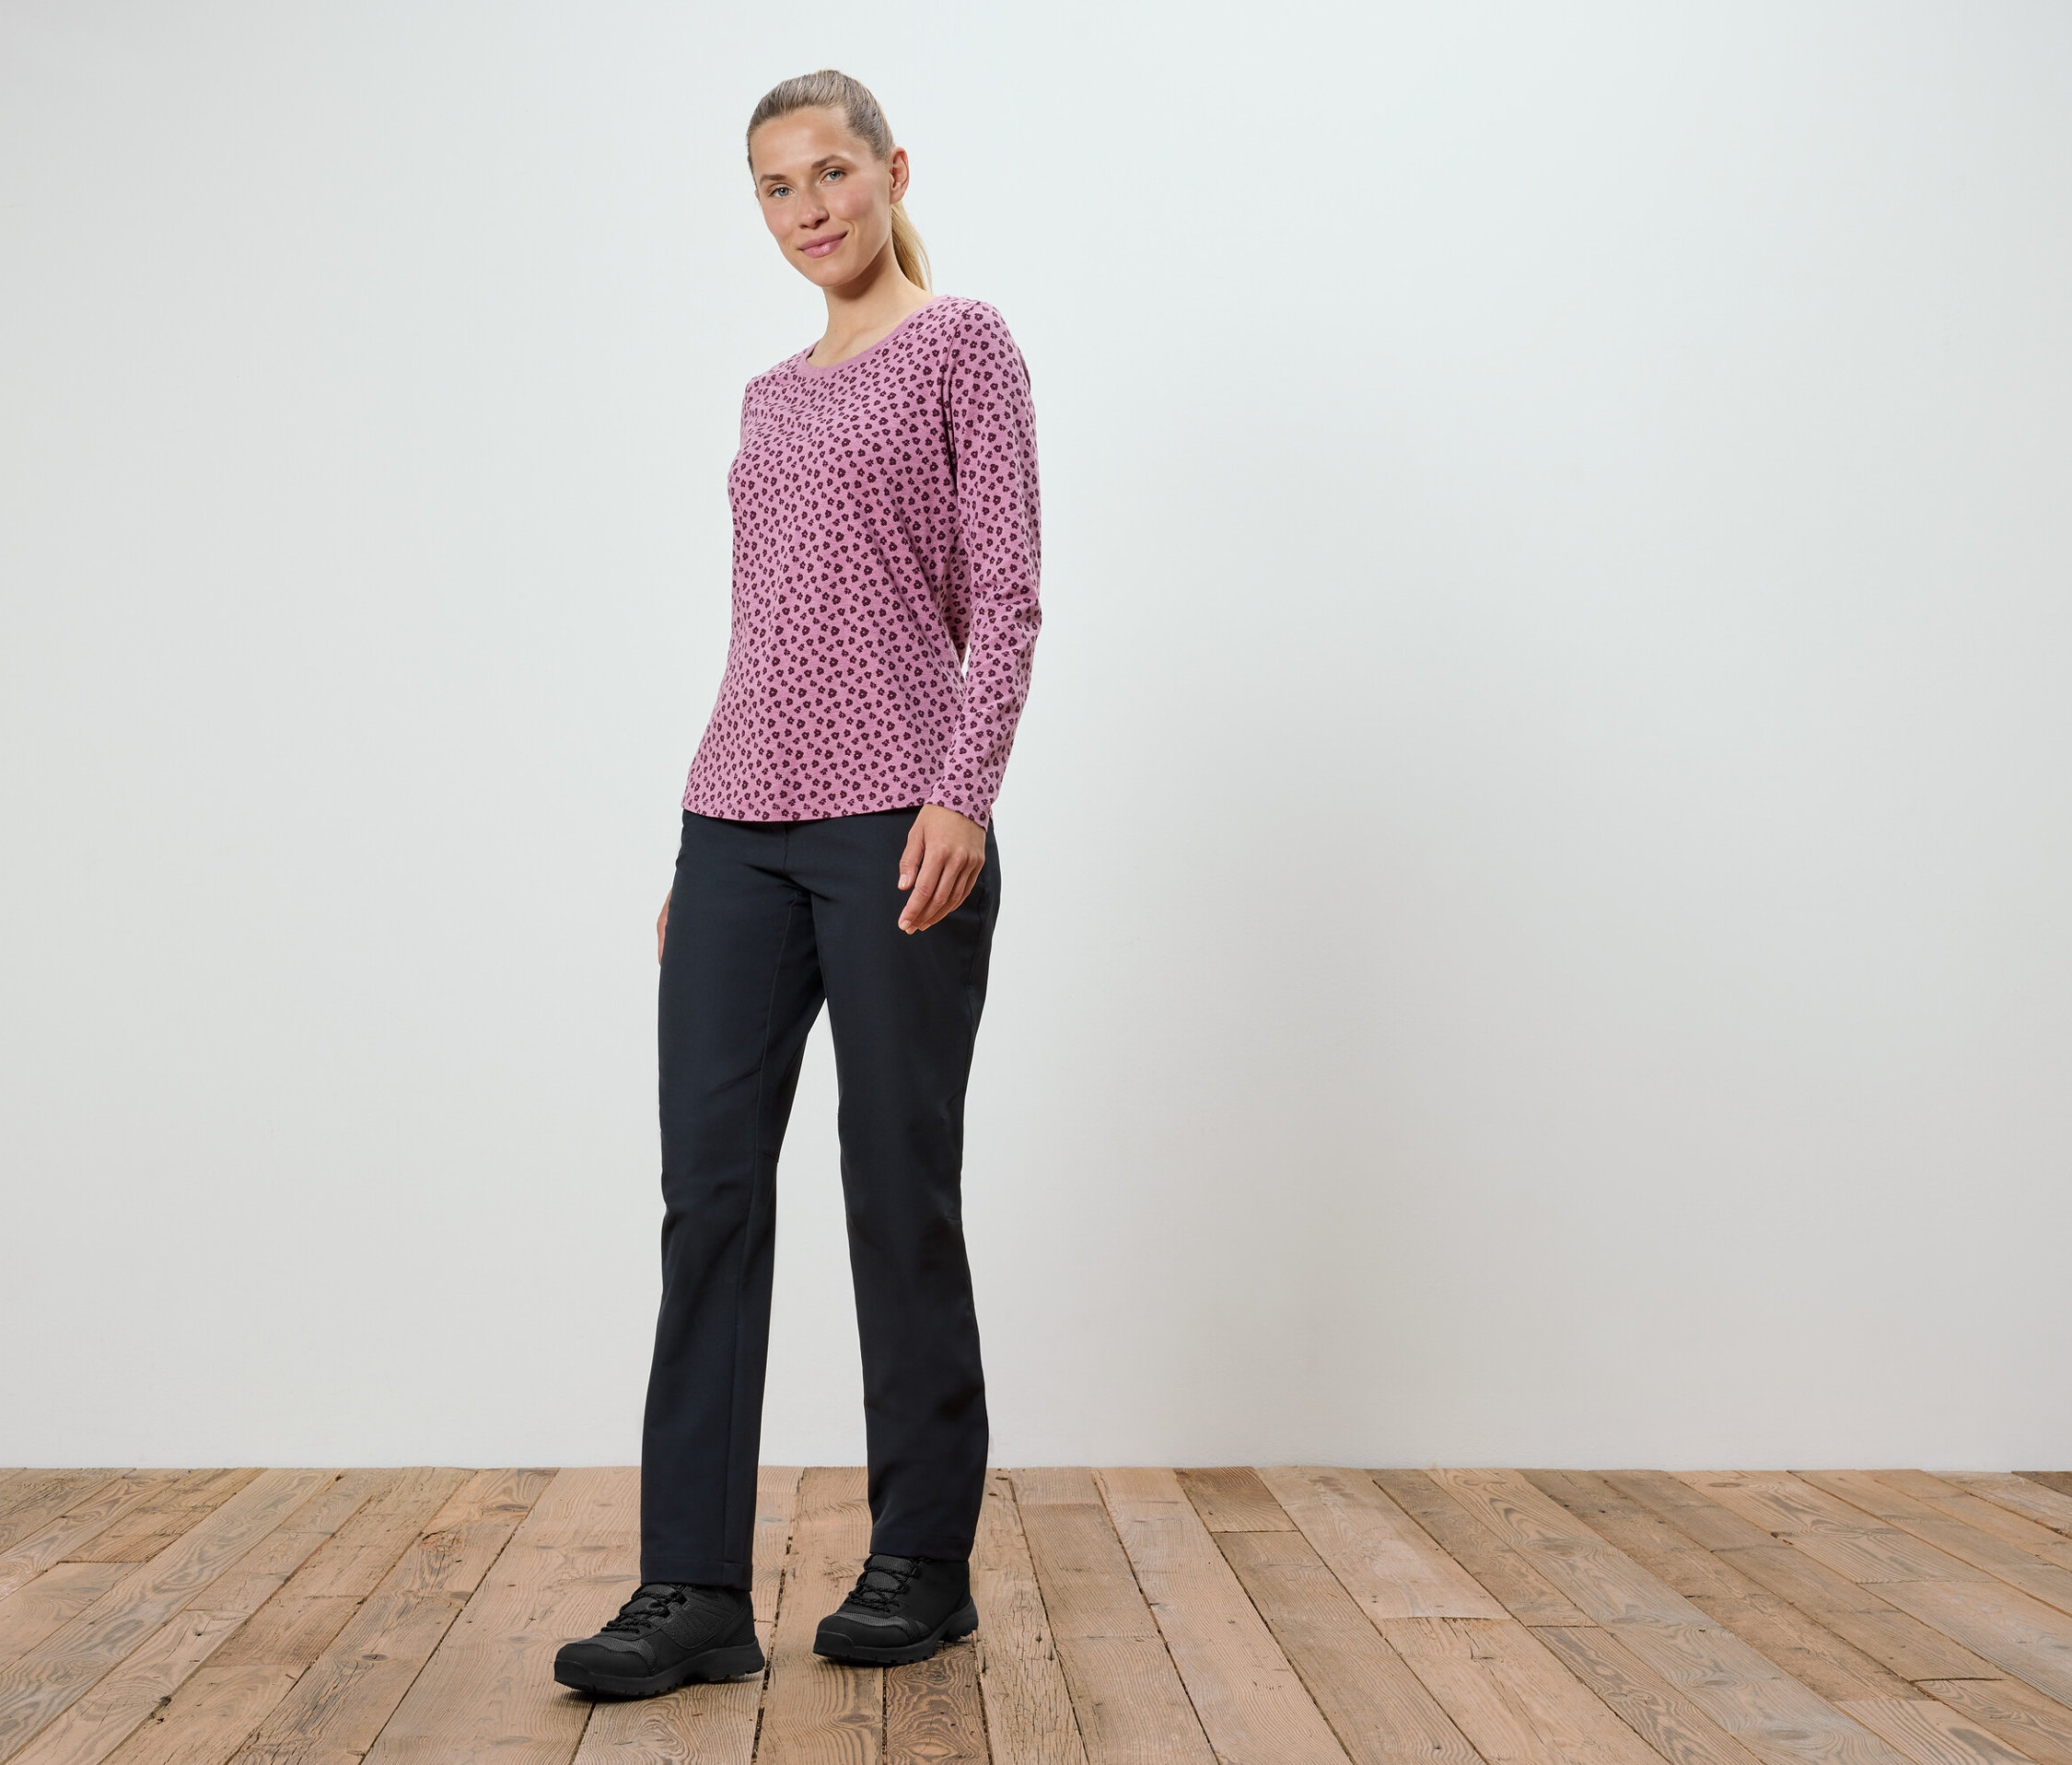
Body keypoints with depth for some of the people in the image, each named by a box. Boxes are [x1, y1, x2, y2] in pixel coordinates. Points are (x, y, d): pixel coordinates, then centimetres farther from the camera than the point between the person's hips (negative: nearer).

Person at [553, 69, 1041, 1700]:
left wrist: (964, 792, -20)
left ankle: (924, 1565, 19)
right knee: (711, 1188, 0)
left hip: (895, 819, -6)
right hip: (740, 825, 7)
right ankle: (695, 1588, 7)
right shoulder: (772, 399, 21)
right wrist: (696, 843, 17)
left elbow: (1006, 598, -7)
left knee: (900, 1198, 2)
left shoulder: (962, 346, 2)